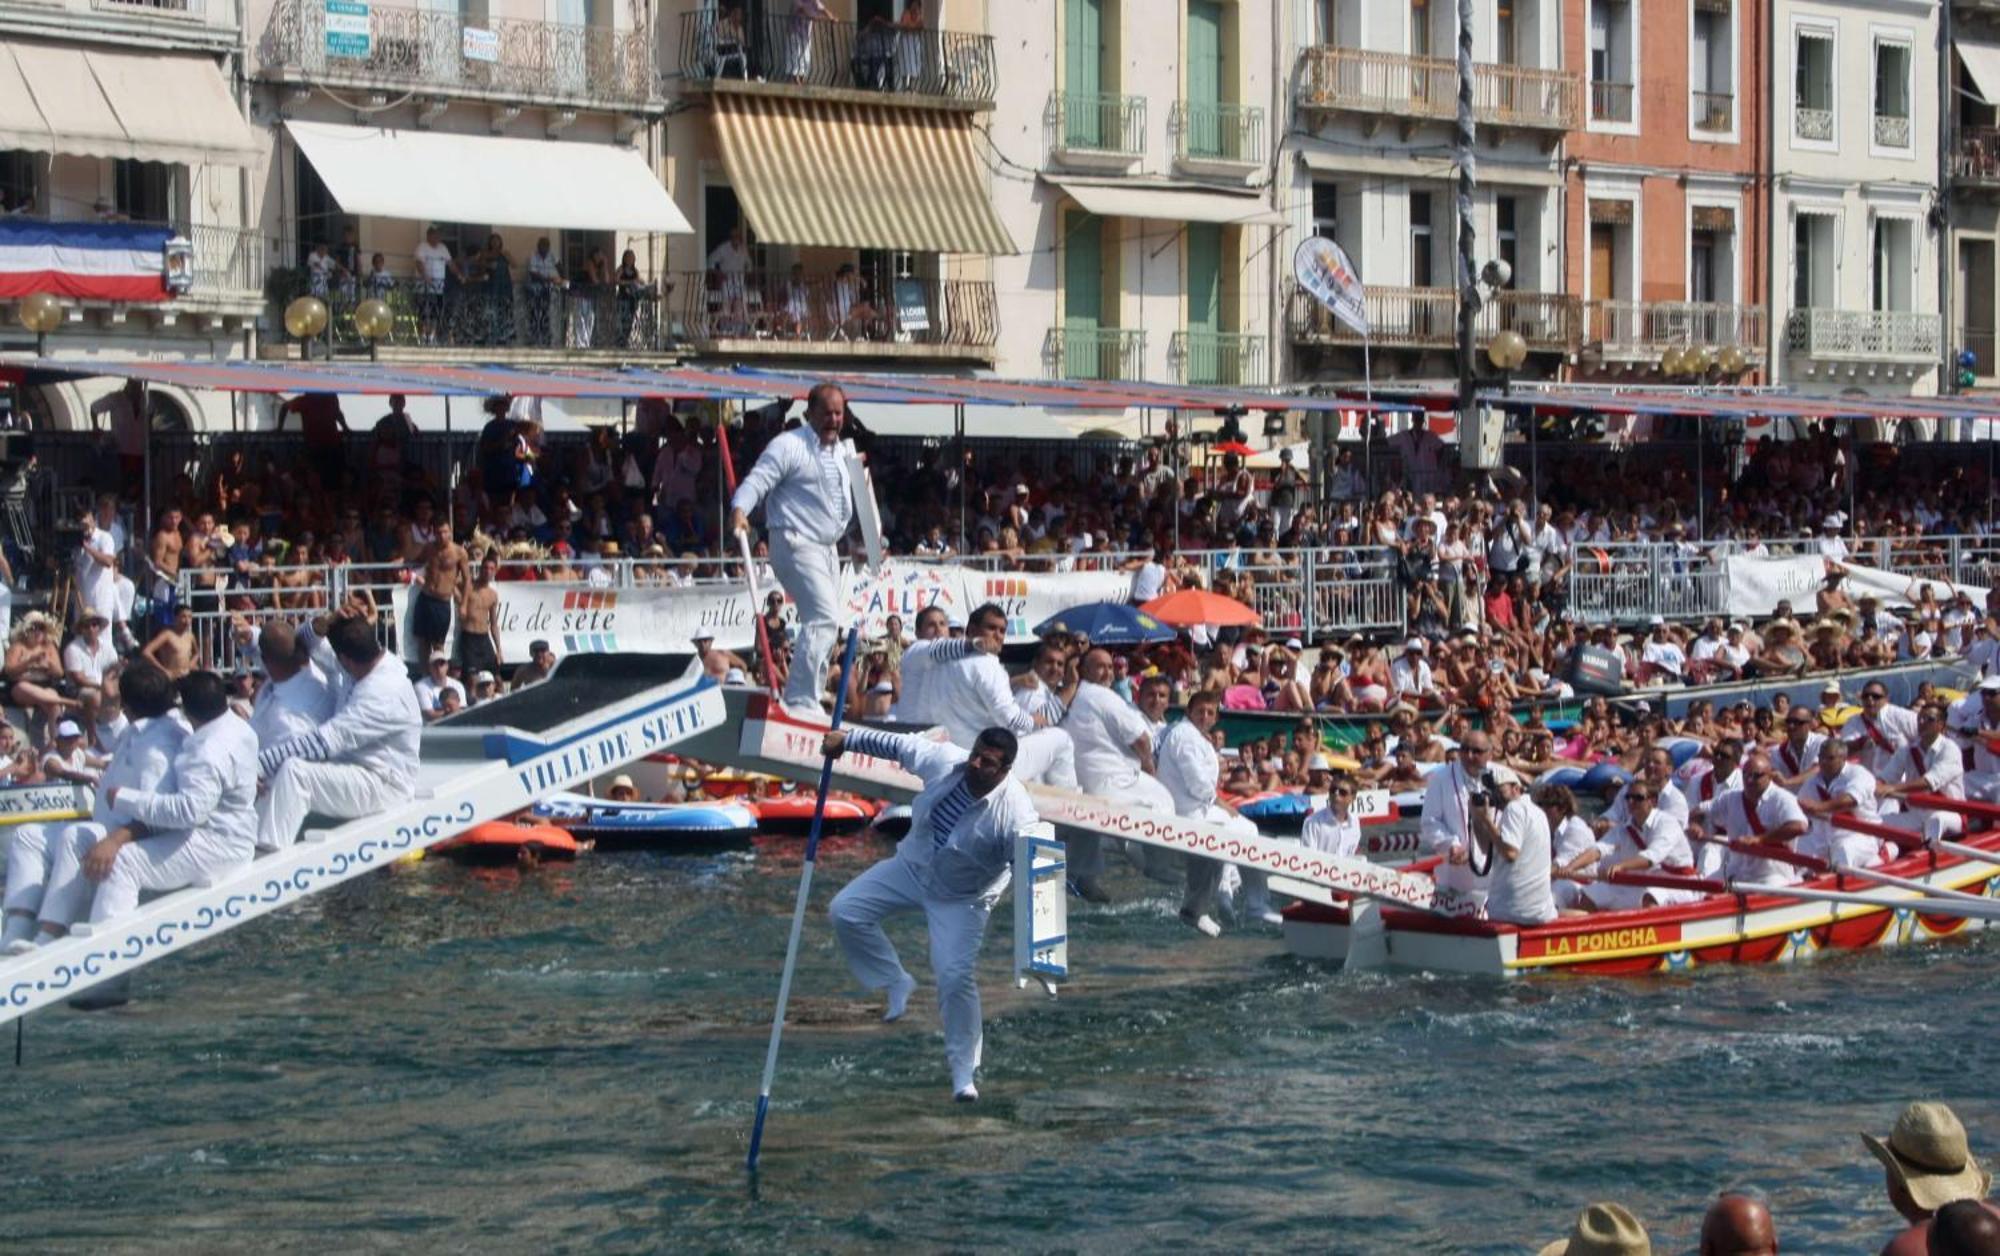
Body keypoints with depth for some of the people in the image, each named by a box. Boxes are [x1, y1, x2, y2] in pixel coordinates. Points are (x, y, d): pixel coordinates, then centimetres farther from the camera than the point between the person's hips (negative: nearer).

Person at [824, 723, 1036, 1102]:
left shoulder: (1015, 812, -33)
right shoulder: (944, 761, -21)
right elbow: (897, 745, -3)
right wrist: (847, 738, 3)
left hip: (961, 899, -5)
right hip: (913, 866, 5)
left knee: (956, 978, -13)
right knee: (845, 912, -5)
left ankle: (964, 1072, 3)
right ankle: (897, 983, 14)